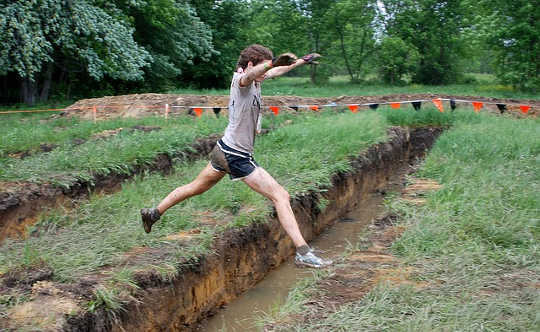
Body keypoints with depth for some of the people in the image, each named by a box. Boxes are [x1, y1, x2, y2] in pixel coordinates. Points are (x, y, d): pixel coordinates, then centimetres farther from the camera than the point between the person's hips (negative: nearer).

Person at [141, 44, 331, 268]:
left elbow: (273, 72, 28)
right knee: (281, 197, -10)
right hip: (238, 157, -10)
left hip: (223, 150, 10)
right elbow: (252, 74, -43)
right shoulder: (240, 80, -18)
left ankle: (154, 213, 38)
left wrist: (300, 61, 37)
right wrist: (274, 63, -62)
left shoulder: (253, 81, 9)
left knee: (196, 187, 26)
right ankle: (302, 252, -12)